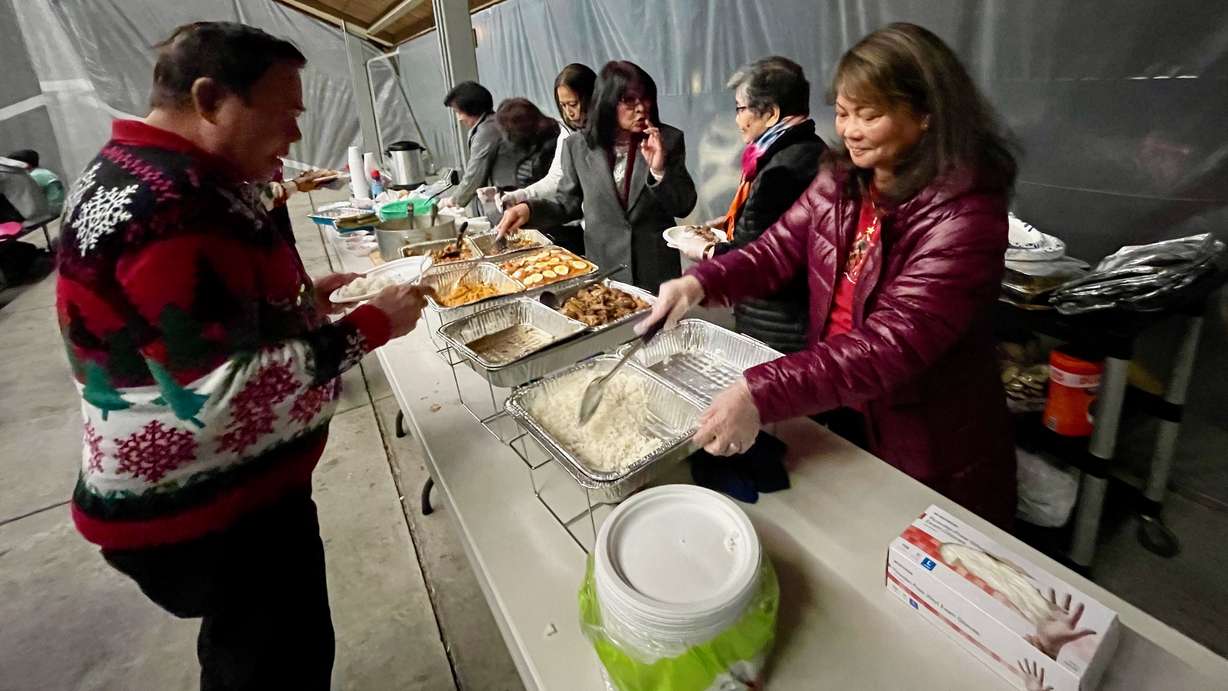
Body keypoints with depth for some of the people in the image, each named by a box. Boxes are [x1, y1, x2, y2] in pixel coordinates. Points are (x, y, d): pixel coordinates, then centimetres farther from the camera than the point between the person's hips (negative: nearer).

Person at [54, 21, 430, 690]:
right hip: (209, 512, -10)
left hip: (206, 486, 10)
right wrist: (372, 324, -22)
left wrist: (302, 296, 5)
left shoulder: (136, 176, 8)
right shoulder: (170, 205, -27)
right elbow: (228, 394, -30)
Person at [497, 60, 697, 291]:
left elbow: (684, 206, -3)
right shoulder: (578, 147, -2)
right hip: (603, 267, 0)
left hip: (657, 268, 0)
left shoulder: (669, 140, -3)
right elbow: (568, 202, 8)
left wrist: (659, 170, -19)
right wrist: (529, 208, -10)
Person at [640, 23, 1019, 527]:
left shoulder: (963, 211, -24)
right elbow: (777, 250, -2)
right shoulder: (840, 179, -2)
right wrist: (701, 283, -22)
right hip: (837, 414, 6)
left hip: (932, 451, -5)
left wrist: (762, 393, -42)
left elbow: (895, 344, -33)